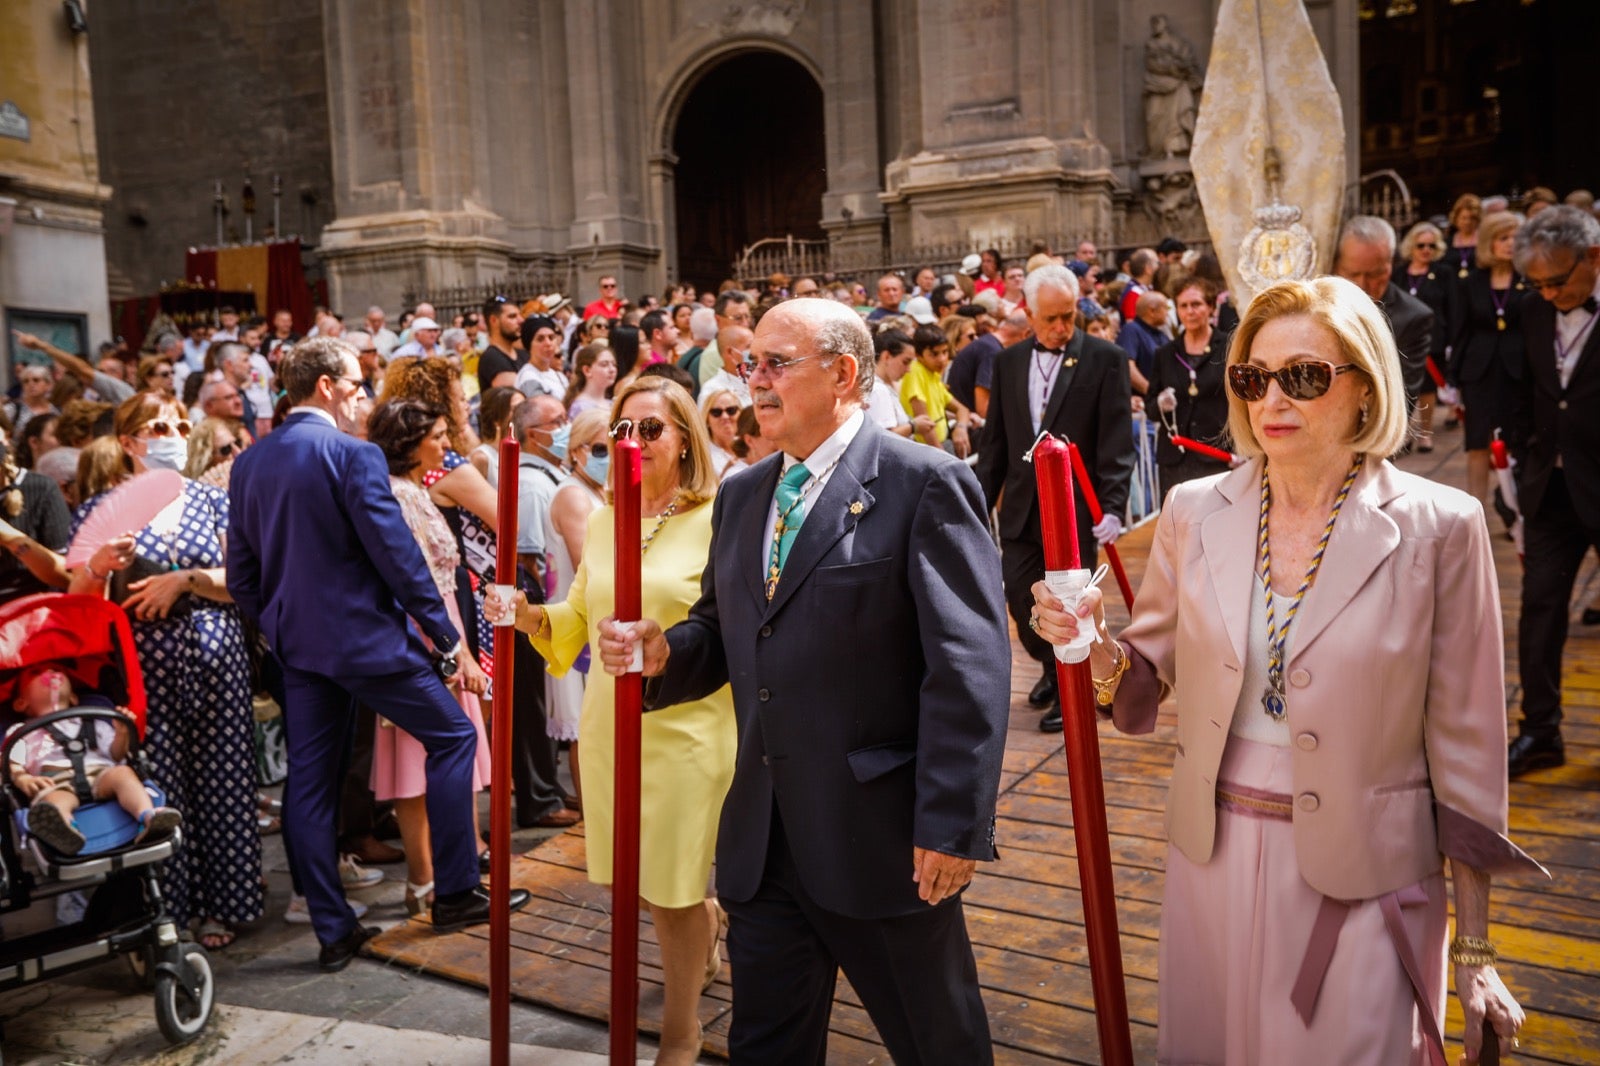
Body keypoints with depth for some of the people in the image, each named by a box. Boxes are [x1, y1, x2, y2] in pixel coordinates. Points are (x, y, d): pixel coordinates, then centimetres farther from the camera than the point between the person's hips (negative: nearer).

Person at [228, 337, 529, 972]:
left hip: (296, 643, 7)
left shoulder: (249, 463, 7)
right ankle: (455, 894, 14)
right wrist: (444, 632, -8)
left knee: (310, 783, 10)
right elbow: (398, 555, -16)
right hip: (365, 636, -7)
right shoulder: (352, 455, -15)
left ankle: (333, 931, 18)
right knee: (452, 737, 9)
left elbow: (241, 573, 10)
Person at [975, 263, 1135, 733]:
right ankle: (1052, 668, 36)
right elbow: (995, 441, 11)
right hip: (1021, 509, 4)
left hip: (1077, 508, -4)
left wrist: (1112, 506, -17)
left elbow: (1116, 442, -9)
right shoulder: (1009, 361, 8)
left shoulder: (1105, 358, -4)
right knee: (1021, 600, 7)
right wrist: (981, 503, 8)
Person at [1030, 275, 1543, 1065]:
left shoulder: (1438, 528, -10)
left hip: (1362, 877, -3)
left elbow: (1465, 747, -5)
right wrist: (1096, 649, -20)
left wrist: (1473, 951, -1)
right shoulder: (1195, 511, -2)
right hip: (1213, 859, 3)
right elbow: (1150, 678, 3)